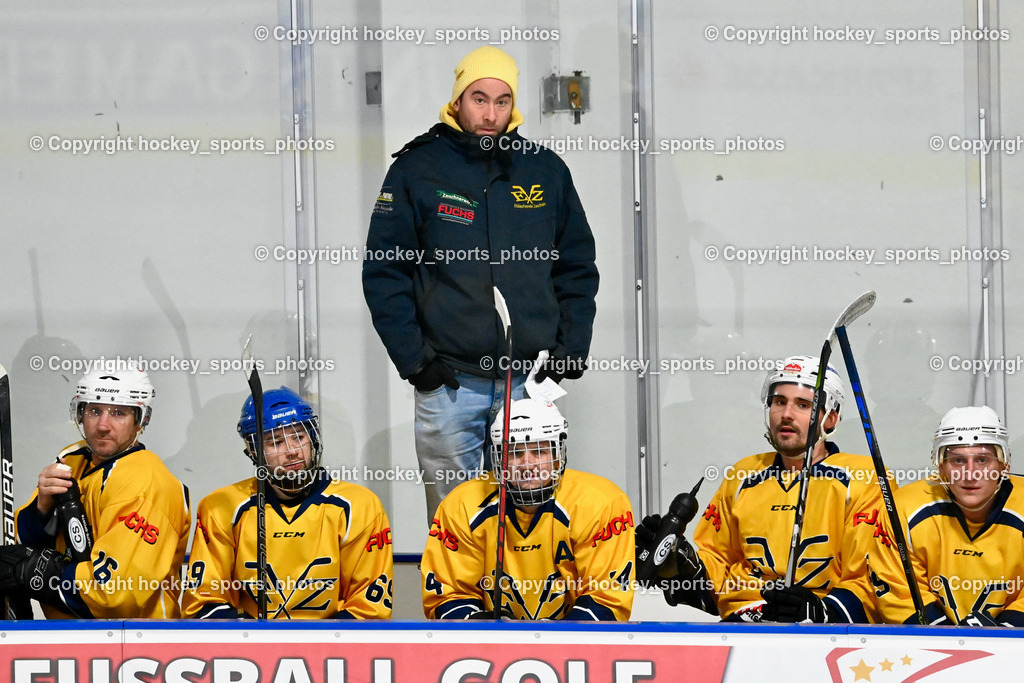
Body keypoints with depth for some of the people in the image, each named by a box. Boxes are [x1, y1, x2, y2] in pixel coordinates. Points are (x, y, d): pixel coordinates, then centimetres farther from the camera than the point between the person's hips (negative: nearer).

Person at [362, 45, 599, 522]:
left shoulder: (546, 170, 8)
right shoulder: (417, 170, 1)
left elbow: (577, 268, 14)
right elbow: (383, 272, 0)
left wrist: (572, 350, 3)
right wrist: (413, 358, -7)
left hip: (533, 380, 2)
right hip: (448, 381, -2)